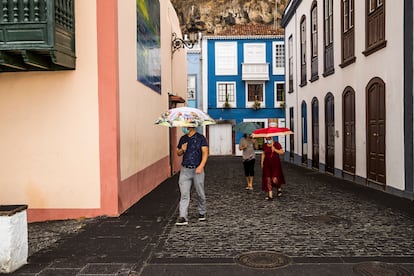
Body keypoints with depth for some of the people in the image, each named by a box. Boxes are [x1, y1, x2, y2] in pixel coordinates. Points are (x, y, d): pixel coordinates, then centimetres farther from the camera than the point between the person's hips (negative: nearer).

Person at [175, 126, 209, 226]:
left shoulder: (200, 138, -2)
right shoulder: (183, 138, 11)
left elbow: (205, 153, -9)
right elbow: (178, 153, 19)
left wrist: (201, 166, -21)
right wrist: (182, 149, -4)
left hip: (197, 170, -3)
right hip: (185, 170, 3)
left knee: (200, 193, 9)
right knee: (184, 194, -4)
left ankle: (202, 213, 29)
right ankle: (183, 217, -4)